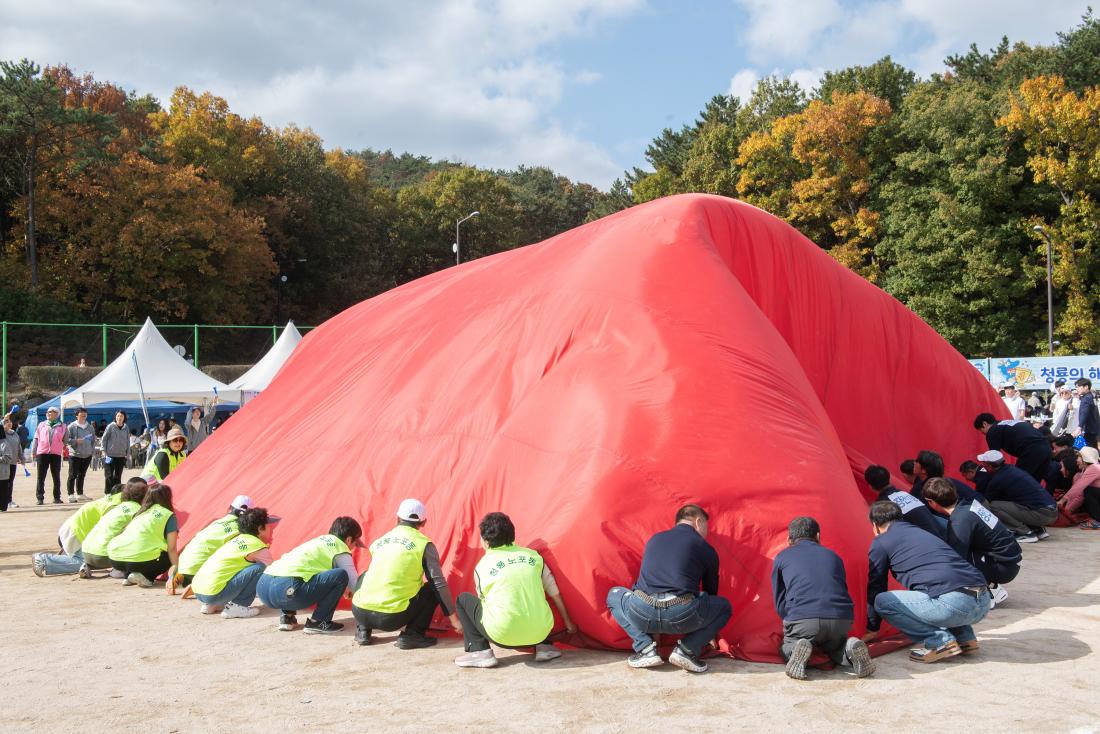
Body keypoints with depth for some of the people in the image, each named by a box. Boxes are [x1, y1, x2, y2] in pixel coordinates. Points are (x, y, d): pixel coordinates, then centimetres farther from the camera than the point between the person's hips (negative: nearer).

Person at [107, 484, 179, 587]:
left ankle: (127, 576, 11)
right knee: (169, 557, 17)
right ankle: (144, 576, -4)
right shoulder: (169, 515, 8)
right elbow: (171, 549, 4)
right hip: (141, 560, -7)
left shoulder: (140, 512, 26)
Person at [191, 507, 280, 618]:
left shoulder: (237, 539, 21)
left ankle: (211, 605, 18)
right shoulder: (261, 549, -2)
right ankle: (236, 606, -7)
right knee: (260, 568, -8)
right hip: (214, 593, -9)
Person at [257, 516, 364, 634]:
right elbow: (354, 582, 13)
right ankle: (317, 622, 2)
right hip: (286, 589, -9)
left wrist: (342, 589, 59)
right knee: (341, 575, -4)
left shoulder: (319, 540, 31)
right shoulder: (341, 549, 9)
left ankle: (287, 616, 22)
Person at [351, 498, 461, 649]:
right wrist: (454, 618, 9)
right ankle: (412, 635, 1)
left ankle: (363, 631, 22)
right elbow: (439, 583, 1)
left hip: (359, 612, 4)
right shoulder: (424, 544, 4)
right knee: (433, 590, 16)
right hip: (392, 619, -4)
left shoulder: (380, 541, 18)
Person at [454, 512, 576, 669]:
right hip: (540, 633, 4)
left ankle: (479, 651, 5)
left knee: (463, 599, 17)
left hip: (503, 636, -4)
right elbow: (555, 593, 20)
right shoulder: (533, 556, 11)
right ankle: (543, 646, 19)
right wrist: (568, 622, 35)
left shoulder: (482, 566, 4)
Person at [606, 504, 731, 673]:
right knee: (724, 607, 26)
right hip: (682, 617, -2)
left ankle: (645, 649, 14)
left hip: (642, 614, 2)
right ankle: (686, 650, 6)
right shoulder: (706, 549, 17)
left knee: (614, 595, 34)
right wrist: (711, 635, 44)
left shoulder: (654, 540, 26)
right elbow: (711, 591, 28)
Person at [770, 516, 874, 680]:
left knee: (786, 649, 24)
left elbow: (780, 601, 19)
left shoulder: (782, 557, 18)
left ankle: (797, 650, -11)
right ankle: (851, 648, -2)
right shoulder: (833, 556, 25)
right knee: (834, 648, 31)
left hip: (802, 619, -3)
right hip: (842, 620, 3)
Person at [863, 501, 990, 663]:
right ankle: (965, 639, 18)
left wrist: (872, 629, 32)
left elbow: (875, 587, 18)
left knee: (883, 601, 2)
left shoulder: (880, 543, 11)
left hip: (953, 604, -8)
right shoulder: (921, 532, 32)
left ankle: (940, 641, -3)